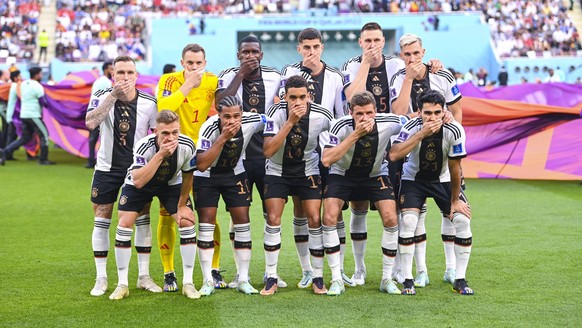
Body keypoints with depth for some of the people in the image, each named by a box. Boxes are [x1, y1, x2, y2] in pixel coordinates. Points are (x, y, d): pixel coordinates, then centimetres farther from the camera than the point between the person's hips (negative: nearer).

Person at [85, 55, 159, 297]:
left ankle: (144, 276, 12)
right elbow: (90, 123, -31)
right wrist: (114, 95, -35)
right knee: (101, 222, 2)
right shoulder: (102, 96, -12)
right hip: (107, 168, -1)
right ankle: (101, 279, 12)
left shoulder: (149, 102, -8)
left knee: (142, 220, 1)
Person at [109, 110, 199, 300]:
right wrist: (160, 155, -53)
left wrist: (182, 205, -2)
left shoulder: (187, 146, -29)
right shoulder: (144, 146, -38)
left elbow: (187, 176, -9)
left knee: (187, 222, -13)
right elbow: (138, 181, -48)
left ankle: (188, 283, -2)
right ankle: (122, 285, -1)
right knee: (125, 224, -13)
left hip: (171, 184, 2)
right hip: (139, 183, -2)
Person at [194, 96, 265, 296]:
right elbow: (202, 165, -38)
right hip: (206, 176, -3)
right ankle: (208, 281, -2)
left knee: (242, 221, -3)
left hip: (234, 174, 3)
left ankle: (243, 280, 4)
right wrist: (223, 138, -42)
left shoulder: (252, 121, -23)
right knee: (207, 221, -8)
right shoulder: (209, 128, -31)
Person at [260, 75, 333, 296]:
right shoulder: (276, 112, -23)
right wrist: (290, 122, -37)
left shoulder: (322, 116, -19)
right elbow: (268, 151, -32)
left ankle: (318, 279, 4)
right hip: (277, 171, -1)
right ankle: (271, 279, 1)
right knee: (273, 220, -10)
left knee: (315, 220, -8)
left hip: (308, 172, 1)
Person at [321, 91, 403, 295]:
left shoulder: (388, 124, -23)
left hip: (375, 174, 1)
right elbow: (326, 160, -40)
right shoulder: (341, 126, -29)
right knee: (329, 217, -20)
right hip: (342, 174, -1)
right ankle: (337, 280, -9)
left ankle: (387, 279, 2)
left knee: (391, 219, -14)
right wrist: (355, 135, -43)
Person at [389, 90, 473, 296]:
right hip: (413, 178, -1)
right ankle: (407, 280, -10)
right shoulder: (412, 128, -26)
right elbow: (393, 155, -42)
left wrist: (455, 200, -7)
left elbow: (454, 168, -13)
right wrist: (422, 134, -45)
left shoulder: (454, 131, -23)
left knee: (463, 220, -14)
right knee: (408, 221, -22)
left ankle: (460, 280, 0)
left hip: (443, 180, 1)